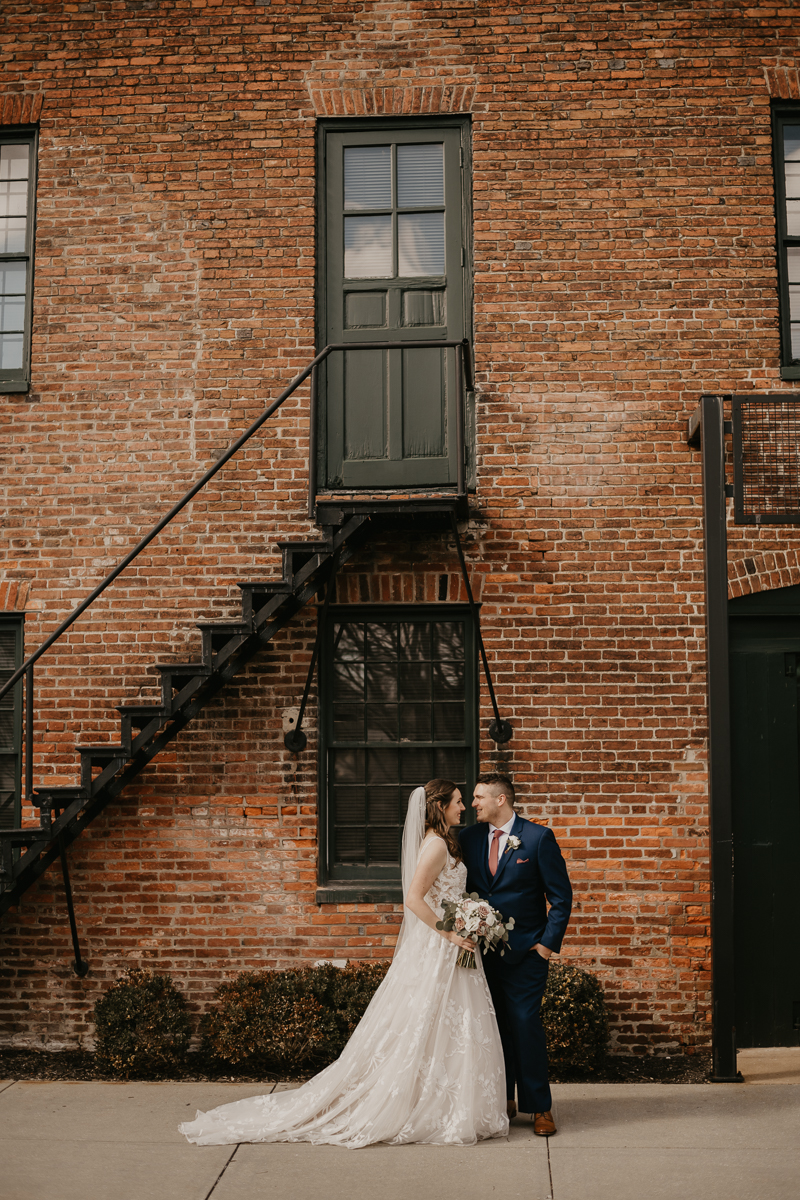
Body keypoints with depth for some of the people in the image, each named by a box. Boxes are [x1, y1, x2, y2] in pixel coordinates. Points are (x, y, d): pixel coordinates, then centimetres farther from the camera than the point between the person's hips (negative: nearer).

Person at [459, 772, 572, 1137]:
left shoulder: (538, 837, -6)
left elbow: (561, 896, -4)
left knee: (525, 1023, -7)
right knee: (493, 1025, 8)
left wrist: (549, 942, -8)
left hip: (525, 951, -4)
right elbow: (462, 889, 14)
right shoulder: (469, 837, 6)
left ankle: (540, 1107, 4)